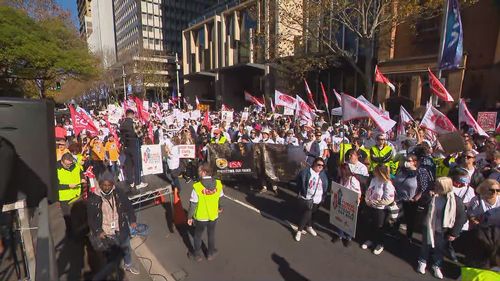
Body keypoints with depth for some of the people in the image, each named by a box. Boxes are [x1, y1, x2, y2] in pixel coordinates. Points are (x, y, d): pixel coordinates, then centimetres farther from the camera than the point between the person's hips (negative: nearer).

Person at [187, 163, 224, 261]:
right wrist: (220, 208, 20)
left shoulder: (197, 186, -27)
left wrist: (189, 217, -4)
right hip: (213, 216, 3)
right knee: (211, 234, 25)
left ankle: (197, 254, 41)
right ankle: (211, 253, 42)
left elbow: (193, 204, -19)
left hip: (200, 217, -2)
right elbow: (220, 198, 0)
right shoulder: (218, 184, -16)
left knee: (198, 236, 23)